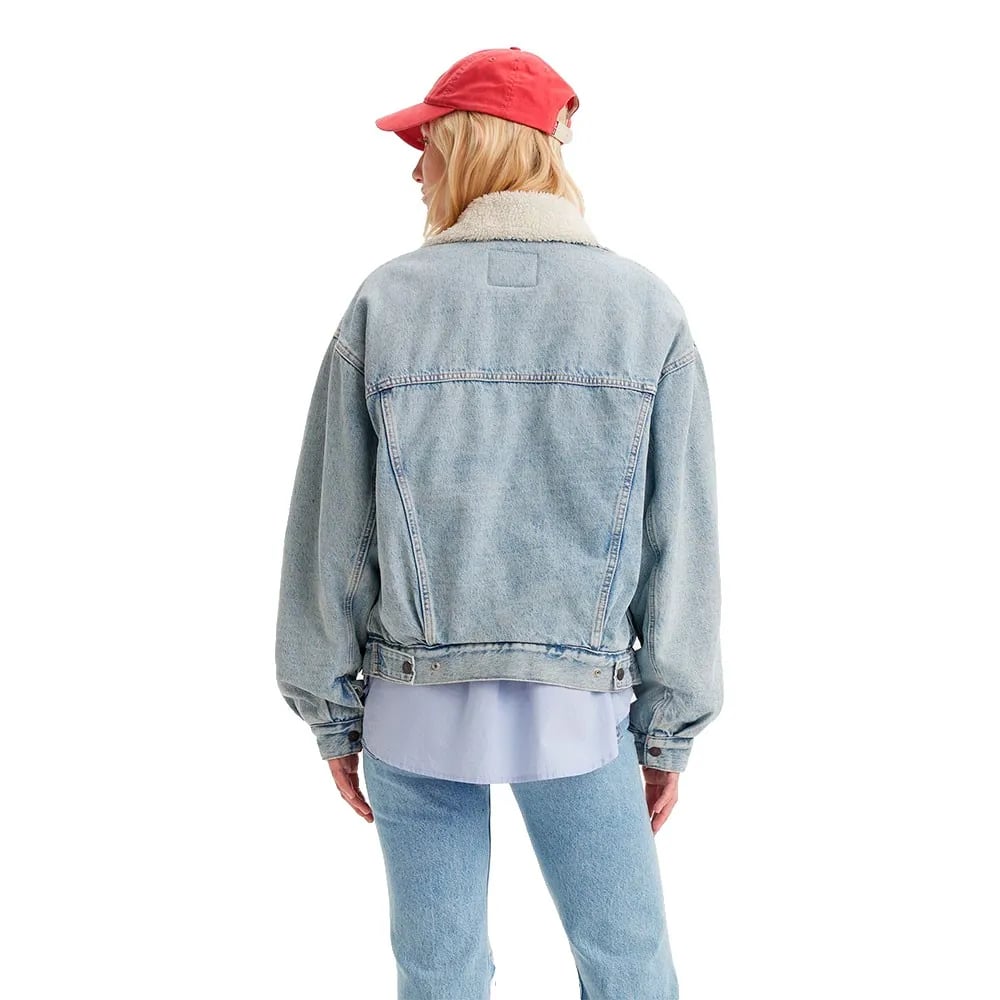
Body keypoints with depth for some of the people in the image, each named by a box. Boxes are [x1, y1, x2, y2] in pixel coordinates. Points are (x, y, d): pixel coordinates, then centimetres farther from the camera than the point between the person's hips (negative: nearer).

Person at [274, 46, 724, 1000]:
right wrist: (669, 731, 6)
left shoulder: (386, 302, -7)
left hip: (416, 706, 1)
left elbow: (330, 532, -4)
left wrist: (332, 714, 8)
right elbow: (679, 546, -3)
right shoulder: (647, 310, -4)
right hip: (580, 709, 0)